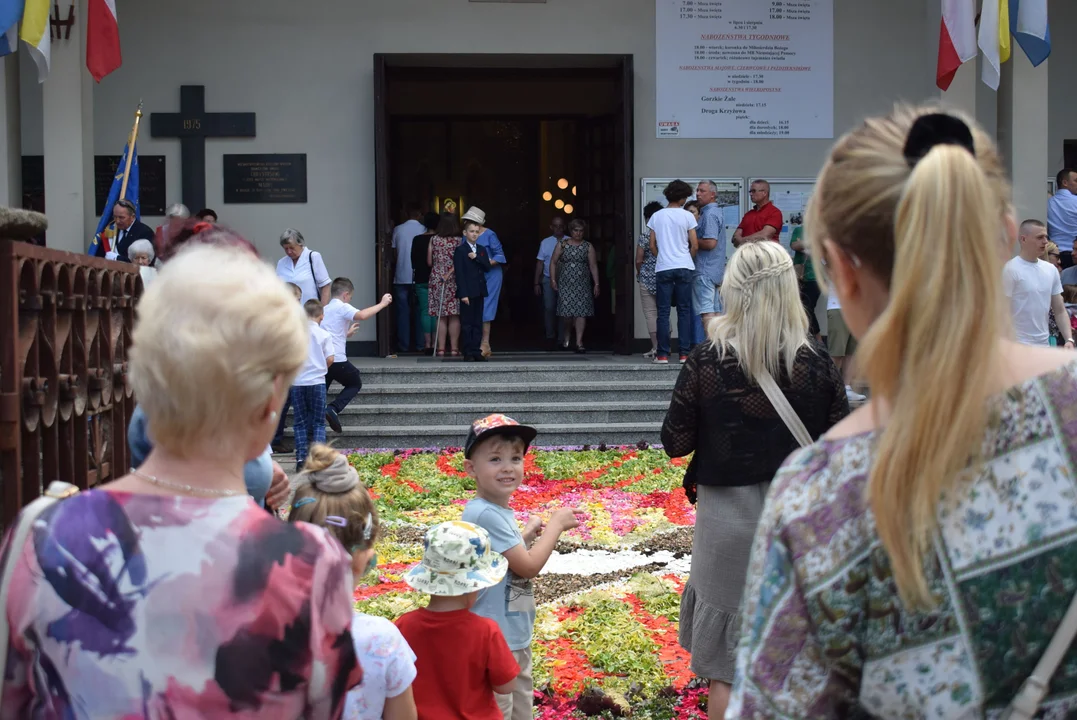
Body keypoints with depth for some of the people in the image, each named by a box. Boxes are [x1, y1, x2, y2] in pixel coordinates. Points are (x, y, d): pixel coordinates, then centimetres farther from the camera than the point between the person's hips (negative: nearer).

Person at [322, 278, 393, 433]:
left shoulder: (325, 309, 22)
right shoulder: (342, 307, -4)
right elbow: (361, 315, -25)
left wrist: (347, 333, 36)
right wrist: (382, 304, -16)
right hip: (337, 359, -6)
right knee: (355, 384, 14)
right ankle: (333, 409, -6)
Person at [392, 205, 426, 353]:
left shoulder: (397, 230, 1)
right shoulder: (423, 230, -4)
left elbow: (394, 254, 3)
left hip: (401, 277, 1)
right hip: (418, 277, -1)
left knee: (403, 311, 4)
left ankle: (404, 345, 4)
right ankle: (420, 344, 7)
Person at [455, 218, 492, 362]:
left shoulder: (481, 249, 14)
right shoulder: (460, 250, -4)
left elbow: (487, 267, 4)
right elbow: (459, 273, -11)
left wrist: (476, 258, -11)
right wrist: (463, 294, -17)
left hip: (479, 291, 6)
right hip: (467, 292, -6)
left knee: (478, 323, 7)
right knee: (467, 323, -1)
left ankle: (476, 350, 10)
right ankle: (468, 352, 2)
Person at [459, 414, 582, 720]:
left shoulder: (499, 511, 7)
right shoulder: (486, 514, -24)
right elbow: (529, 566, -21)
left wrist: (527, 535, 7)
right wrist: (556, 524, -12)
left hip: (516, 637, 10)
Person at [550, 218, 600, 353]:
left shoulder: (588, 247, 7)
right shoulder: (562, 245, 7)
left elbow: (593, 266, 5)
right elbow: (553, 262, 8)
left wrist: (596, 284, 0)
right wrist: (553, 279, -1)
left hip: (582, 285, 0)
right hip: (565, 284, 0)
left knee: (581, 311, -9)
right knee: (566, 312, -3)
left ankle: (579, 341, -9)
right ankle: (567, 337, 18)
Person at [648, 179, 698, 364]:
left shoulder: (656, 216, 5)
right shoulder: (687, 216, -1)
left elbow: (652, 246, 7)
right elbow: (694, 246, -1)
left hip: (663, 268, 1)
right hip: (684, 267, -1)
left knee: (663, 311, 2)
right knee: (684, 310, 4)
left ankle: (663, 354, -1)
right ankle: (684, 352, 2)